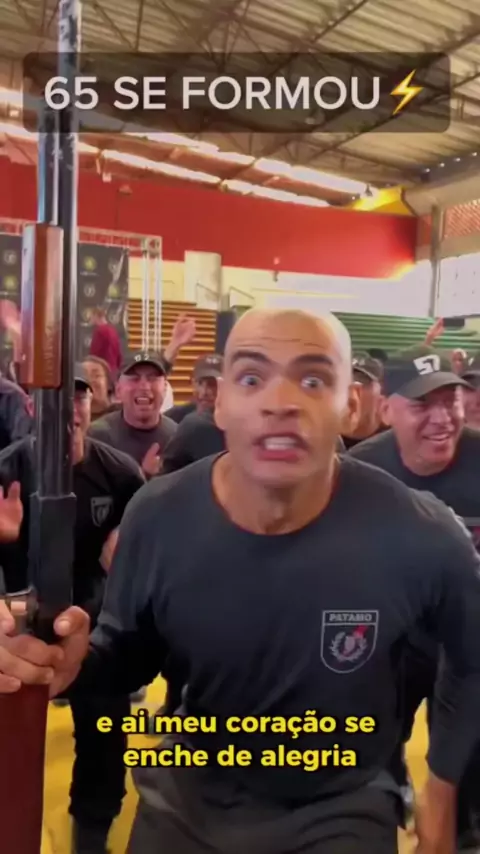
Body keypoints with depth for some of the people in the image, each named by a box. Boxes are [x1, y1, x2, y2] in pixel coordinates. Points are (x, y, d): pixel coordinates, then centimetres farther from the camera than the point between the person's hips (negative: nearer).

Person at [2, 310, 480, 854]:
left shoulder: (420, 536, -26)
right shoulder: (156, 517, -20)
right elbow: (128, 653, -2)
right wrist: (75, 664, -25)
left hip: (341, 809, -1)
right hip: (190, 794, 3)